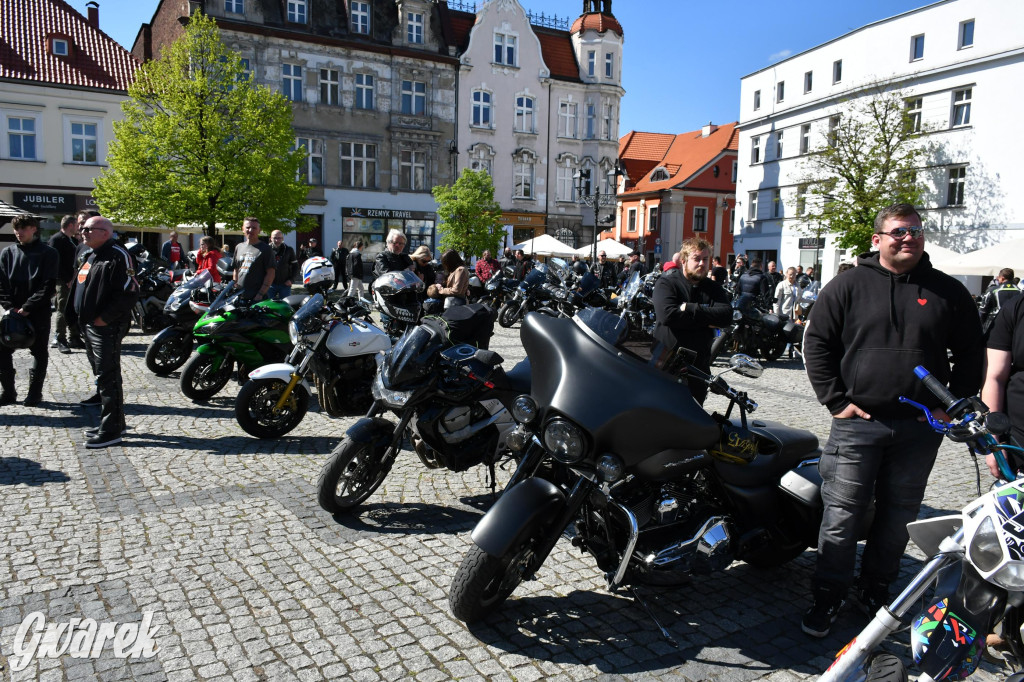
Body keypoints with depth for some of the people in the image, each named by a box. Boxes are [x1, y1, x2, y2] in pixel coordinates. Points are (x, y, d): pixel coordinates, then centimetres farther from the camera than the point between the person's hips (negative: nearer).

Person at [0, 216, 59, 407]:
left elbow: (48, 285, -9)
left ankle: (35, 392, 15)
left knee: (39, 352, 4)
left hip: (39, 312, -3)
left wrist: (27, 307, -14)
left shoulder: (48, 253, -3)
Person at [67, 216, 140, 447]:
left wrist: (104, 318, -20)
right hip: (90, 326, 10)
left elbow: (129, 292, -22)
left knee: (108, 378, -6)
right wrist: (82, 319, 15)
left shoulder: (118, 256, -14)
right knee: (103, 376, 16)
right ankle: (115, 422, 27)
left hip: (106, 328, -10)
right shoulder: (92, 256, 18)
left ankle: (111, 430, 0)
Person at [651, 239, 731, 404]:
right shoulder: (666, 283, -3)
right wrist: (707, 319, -15)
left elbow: (726, 315, -9)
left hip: (699, 365, 4)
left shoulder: (714, 288, 11)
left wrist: (690, 309, -16)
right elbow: (668, 314, -22)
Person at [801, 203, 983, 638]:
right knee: (842, 516, 1)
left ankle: (875, 590, 30)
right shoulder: (849, 286, 0)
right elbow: (817, 344, 0)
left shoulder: (948, 292, 7)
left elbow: (970, 354, 12)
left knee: (898, 519, 13)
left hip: (920, 429, 3)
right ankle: (829, 595, 14)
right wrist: (836, 401, -6)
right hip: (858, 423, -2)